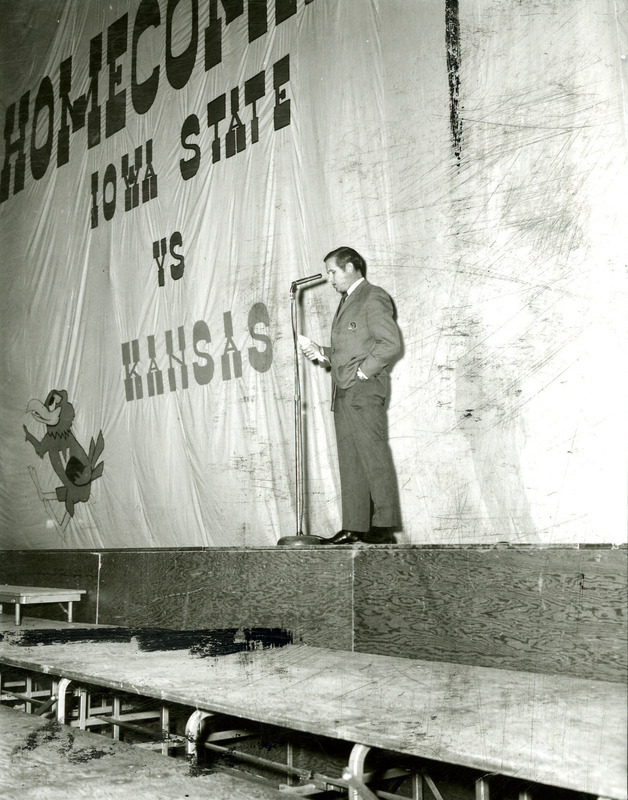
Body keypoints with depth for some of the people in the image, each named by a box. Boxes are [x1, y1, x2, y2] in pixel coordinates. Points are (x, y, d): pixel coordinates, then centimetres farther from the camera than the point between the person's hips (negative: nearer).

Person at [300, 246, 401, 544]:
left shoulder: (373, 298, -5)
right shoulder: (347, 301, 24)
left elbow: (391, 343, -15)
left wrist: (363, 372, -15)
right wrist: (320, 352, 9)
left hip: (365, 389, -9)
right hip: (344, 392, 9)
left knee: (374, 457, -8)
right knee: (349, 461, 6)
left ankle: (384, 526, -5)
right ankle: (354, 527, 9)